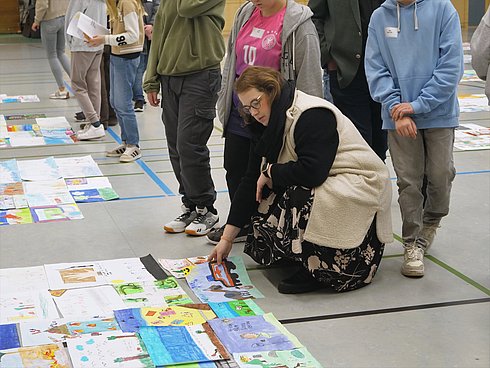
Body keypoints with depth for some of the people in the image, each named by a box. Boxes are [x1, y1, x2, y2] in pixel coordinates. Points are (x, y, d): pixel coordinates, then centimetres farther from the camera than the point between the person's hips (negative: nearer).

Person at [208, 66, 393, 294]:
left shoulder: (312, 115, -21)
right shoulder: (270, 124, 6)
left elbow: (312, 172, -32)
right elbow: (252, 182, 4)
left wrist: (270, 172, -13)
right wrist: (227, 238, 1)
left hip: (359, 187, -9)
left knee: (301, 197, -34)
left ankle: (316, 271, -15)